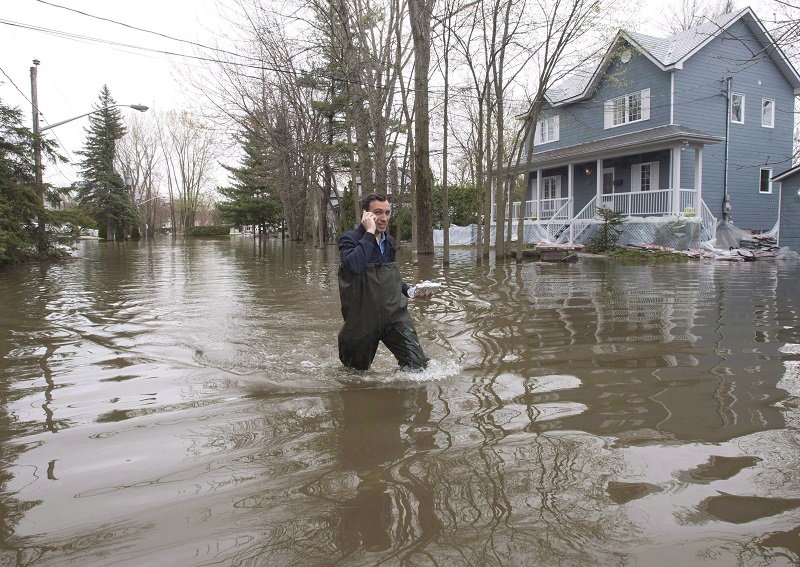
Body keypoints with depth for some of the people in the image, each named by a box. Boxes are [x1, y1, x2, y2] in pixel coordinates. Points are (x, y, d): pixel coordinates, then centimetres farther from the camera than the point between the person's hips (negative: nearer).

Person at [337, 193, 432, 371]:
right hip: (363, 319, -4)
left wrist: (409, 289, 6)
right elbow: (354, 266, -36)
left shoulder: (390, 242, 9)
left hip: (395, 315, 5)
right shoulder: (349, 239, -12)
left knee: (418, 364, -9)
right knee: (357, 373, 14)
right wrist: (369, 233, -28)